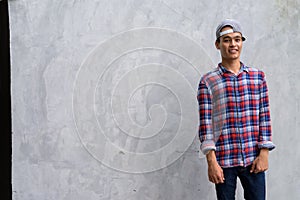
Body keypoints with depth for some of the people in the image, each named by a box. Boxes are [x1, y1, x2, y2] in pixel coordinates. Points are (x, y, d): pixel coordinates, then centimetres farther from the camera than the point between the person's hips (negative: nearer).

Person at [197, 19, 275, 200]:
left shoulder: (258, 76, 8)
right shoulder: (208, 82, -1)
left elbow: (264, 117, 6)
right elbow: (205, 124, -5)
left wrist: (264, 153, 0)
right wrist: (211, 162, -10)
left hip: (253, 159, 2)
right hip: (224, 160, -2)